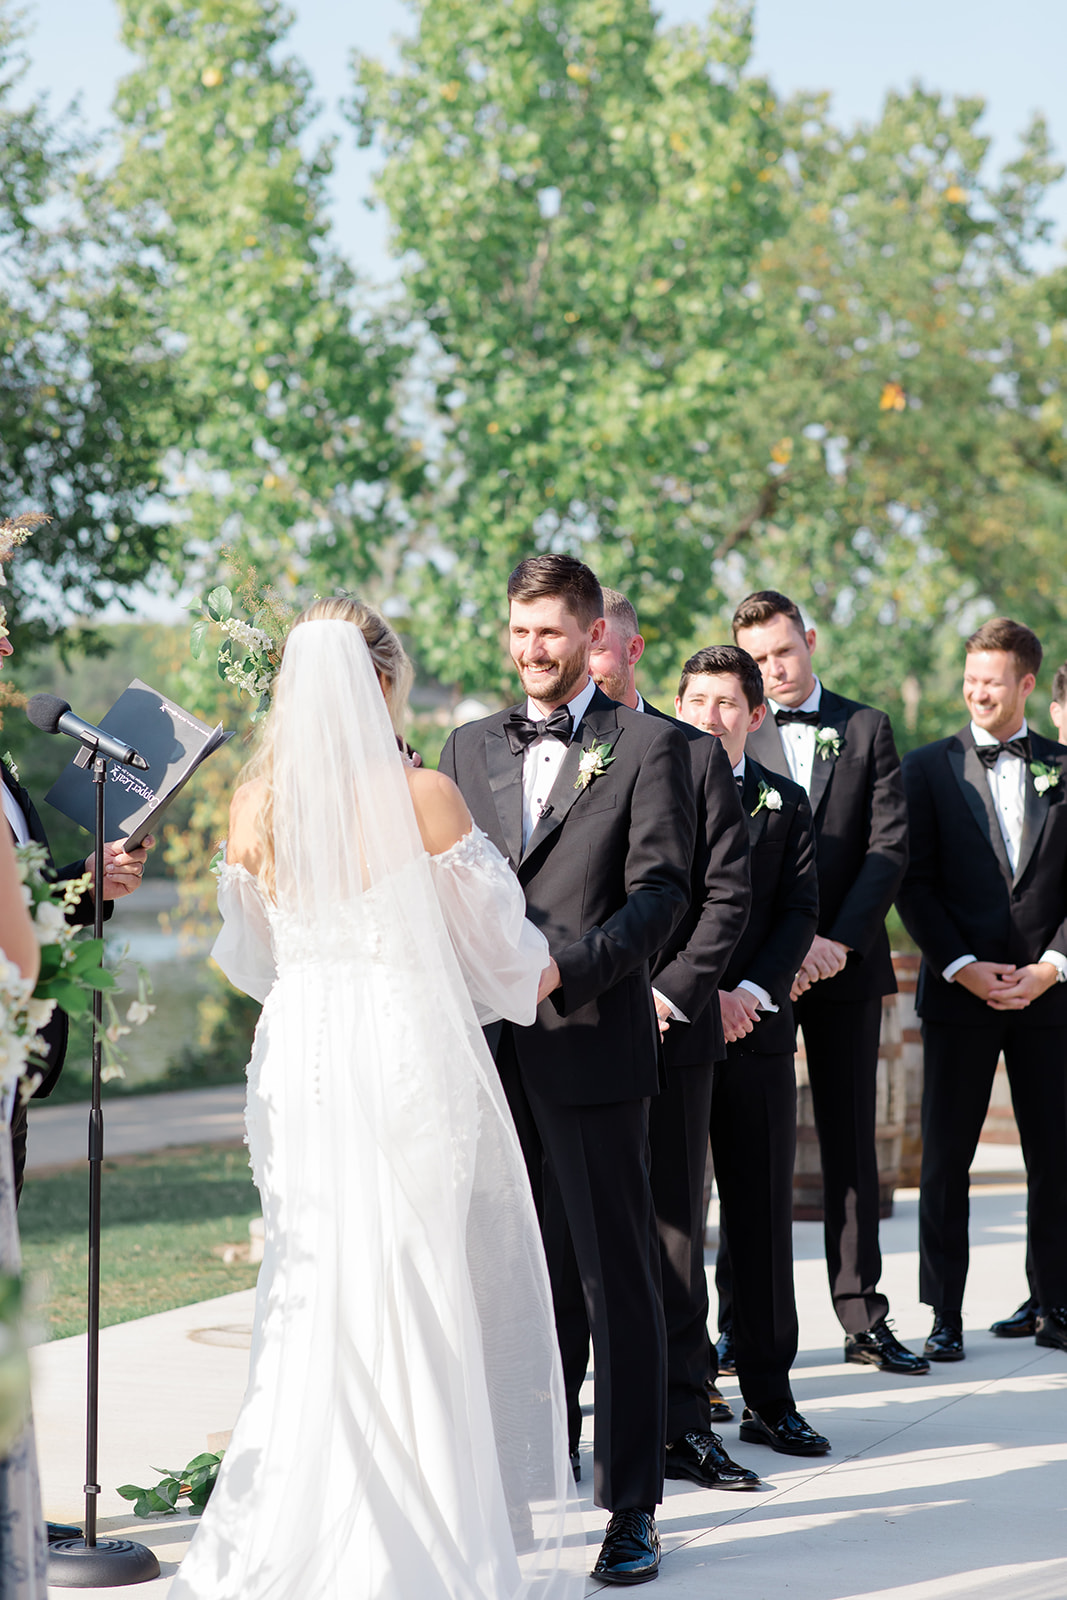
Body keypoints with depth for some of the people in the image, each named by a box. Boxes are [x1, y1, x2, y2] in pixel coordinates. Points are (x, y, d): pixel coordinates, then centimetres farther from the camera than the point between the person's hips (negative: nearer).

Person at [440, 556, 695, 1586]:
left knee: (618, 1280, 1)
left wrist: (569, 970, -18)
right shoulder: (469, 747, 16)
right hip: (485, 1048, 4)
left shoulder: (647, 747, 2)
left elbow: (661, 891, -6)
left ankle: (631, 1509, 7)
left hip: (592, 1045, -4)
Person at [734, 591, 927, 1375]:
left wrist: (838, 939, -10)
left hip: (847, 962, 1)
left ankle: (864, 1317, 8)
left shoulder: (868, 729, 7)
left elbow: (891, 844, 0)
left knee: (852, 1140, 4)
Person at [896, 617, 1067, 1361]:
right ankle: (945, 1315, 7)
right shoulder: (929, 768, 4)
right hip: (958, 991, -1)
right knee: (946, 1159, 1)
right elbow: (914, 882, 0)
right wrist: (963, 966, -10)